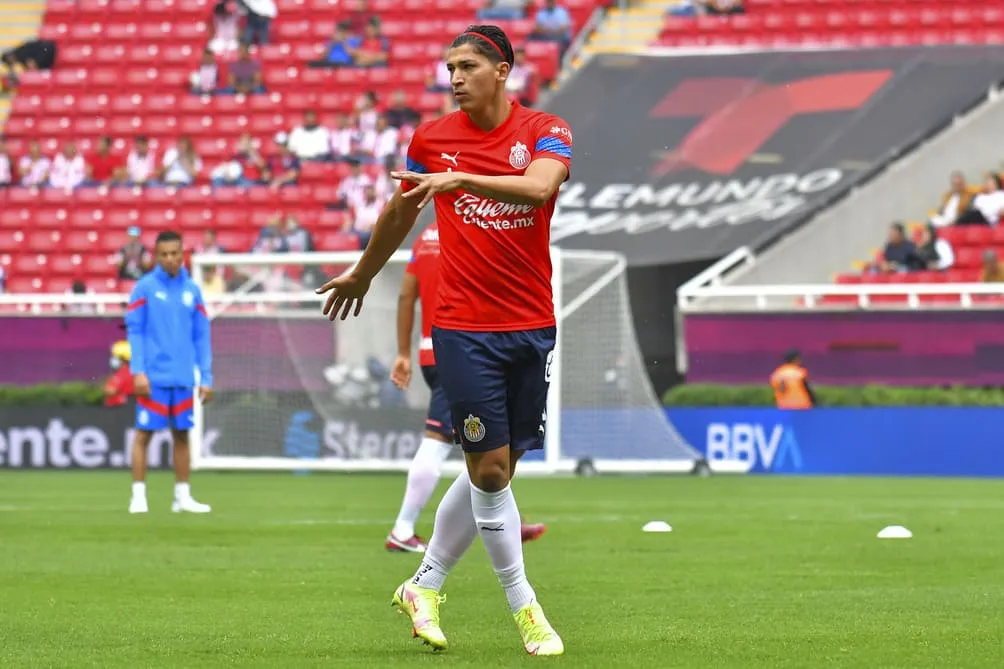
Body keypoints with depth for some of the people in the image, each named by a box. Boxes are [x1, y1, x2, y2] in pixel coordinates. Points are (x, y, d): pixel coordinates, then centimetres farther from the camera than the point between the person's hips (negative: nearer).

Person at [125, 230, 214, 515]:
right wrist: (138, 371, -12)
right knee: (144, 433, -3)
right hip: (154, 378, -3)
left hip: (183, 379, 3)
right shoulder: (145, 287, -1)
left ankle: (183, 496, 12)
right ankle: (138, 495, 1)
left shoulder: (192, 291, 9)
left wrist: (206, 378, 5)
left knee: (182, 435, 6)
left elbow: (202, 337, 11)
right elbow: (134, 331, -3)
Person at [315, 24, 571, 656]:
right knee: (490, 468, -7)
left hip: (533, 326, 1)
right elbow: (400, 213, 19)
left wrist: (460, 178, -34)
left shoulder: (546, 131, -2)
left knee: (495, 468, 8)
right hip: (463, 328, -1)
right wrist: (362, 274, 31)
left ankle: (424, 587, 25)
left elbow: (540, 186, -25)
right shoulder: (432, 138, 2)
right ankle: (525, 607, 4)